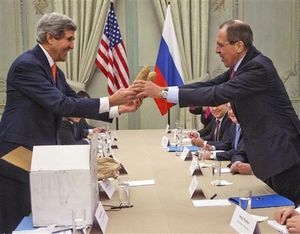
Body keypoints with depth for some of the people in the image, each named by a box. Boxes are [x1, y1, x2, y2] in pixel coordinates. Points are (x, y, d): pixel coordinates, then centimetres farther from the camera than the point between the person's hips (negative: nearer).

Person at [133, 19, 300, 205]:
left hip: (282, 153, -9)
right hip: (267, 152, 9)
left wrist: (162, 92, -28)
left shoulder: (258, 67, -22)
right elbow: (208, 86, 3)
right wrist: (158, 90, -7)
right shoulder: (240, 67, 7)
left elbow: (218, 94, -29)